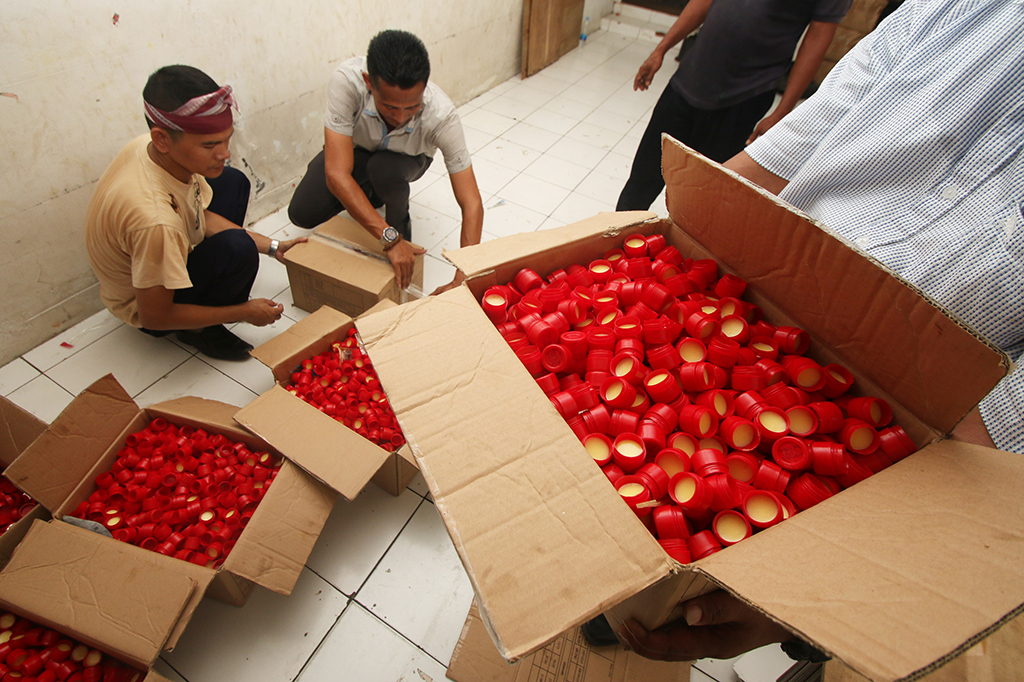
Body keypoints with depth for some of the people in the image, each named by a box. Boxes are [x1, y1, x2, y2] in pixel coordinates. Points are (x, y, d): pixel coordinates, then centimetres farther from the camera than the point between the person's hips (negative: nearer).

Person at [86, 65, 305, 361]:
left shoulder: (151, 147, -18)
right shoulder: (154, 219, -43)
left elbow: (203, 216, 0)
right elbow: (154, 316, -29)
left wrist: (272, 247, -6)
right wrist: (244, 312, -21)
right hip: (145, 306, -8)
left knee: (233, 182, 8)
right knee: (238, 249, -35)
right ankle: (197, 330, -7)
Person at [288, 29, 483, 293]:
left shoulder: (441, 115, -39)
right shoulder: (346, 80, -40)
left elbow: (472, 204, -39)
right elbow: (337, 174, -41)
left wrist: (462, 280, -48)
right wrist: (389, 238, -47)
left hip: (407, 158, -1)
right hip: (355, 147, 1)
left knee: (384, 170, -36)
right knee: (301, 213, -12)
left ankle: (400, 219, -2)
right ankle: (372, 195, 15)